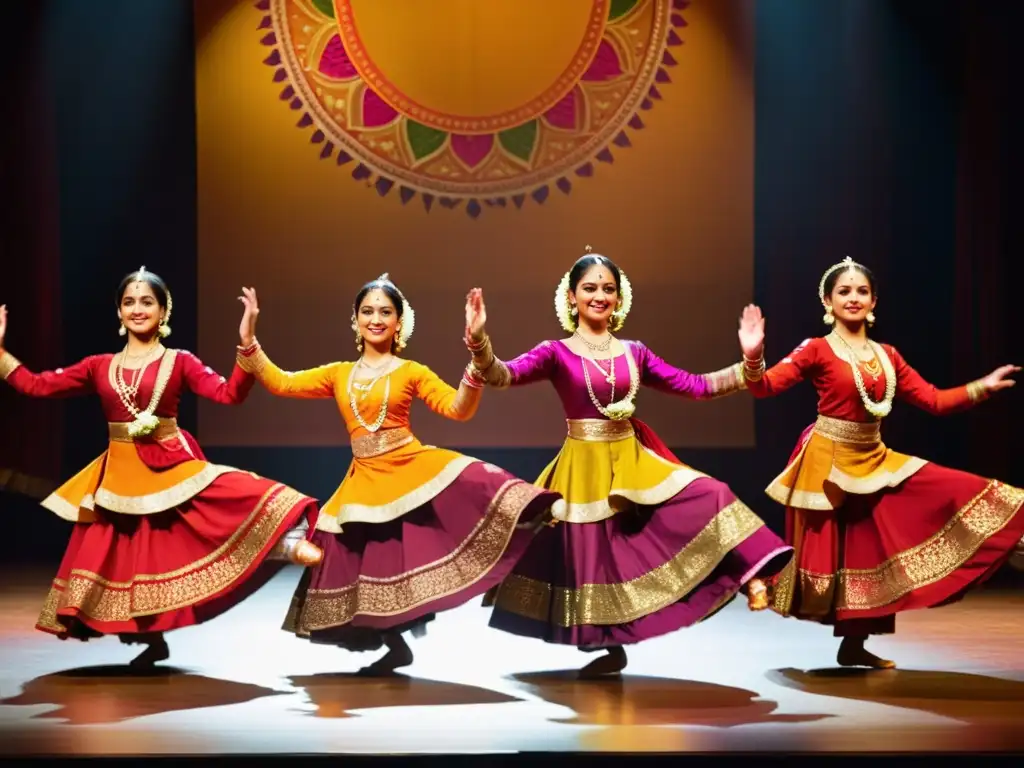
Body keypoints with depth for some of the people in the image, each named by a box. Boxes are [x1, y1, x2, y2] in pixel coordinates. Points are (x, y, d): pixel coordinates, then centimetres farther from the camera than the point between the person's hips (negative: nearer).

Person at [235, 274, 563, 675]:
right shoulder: (338, 374, 11)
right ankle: (396, 646, 20)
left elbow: (459, 410, -7)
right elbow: (281, 383, 8)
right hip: (366, 481, 3)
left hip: (414, 468, -3)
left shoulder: (412, 372, 2)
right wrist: (249, 342, -2)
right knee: (367, 566, 5)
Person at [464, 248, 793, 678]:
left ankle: (748, 575, -11)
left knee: (708, 496, -17)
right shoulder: (557, 354, -5)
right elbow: (502, 376, -21)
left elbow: (696, 386, 8)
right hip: (584, 468, -3)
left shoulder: (634, 354, 6)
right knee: (592, 553, 3)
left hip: (633, 462, 3)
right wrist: (479, 341, -42)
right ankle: (611, 647, 21)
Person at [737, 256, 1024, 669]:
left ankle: (854, 645, 14)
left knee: (868, 548, 5)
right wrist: (753, 356, -38)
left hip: (873, 460, 6)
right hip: (828, 460, -6)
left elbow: (934, 400, 8)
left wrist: (983, 386, -3)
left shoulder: (887, 356, 8)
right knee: (831, 549, -1)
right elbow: (765, 386, -18)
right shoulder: (817, 350, -8)